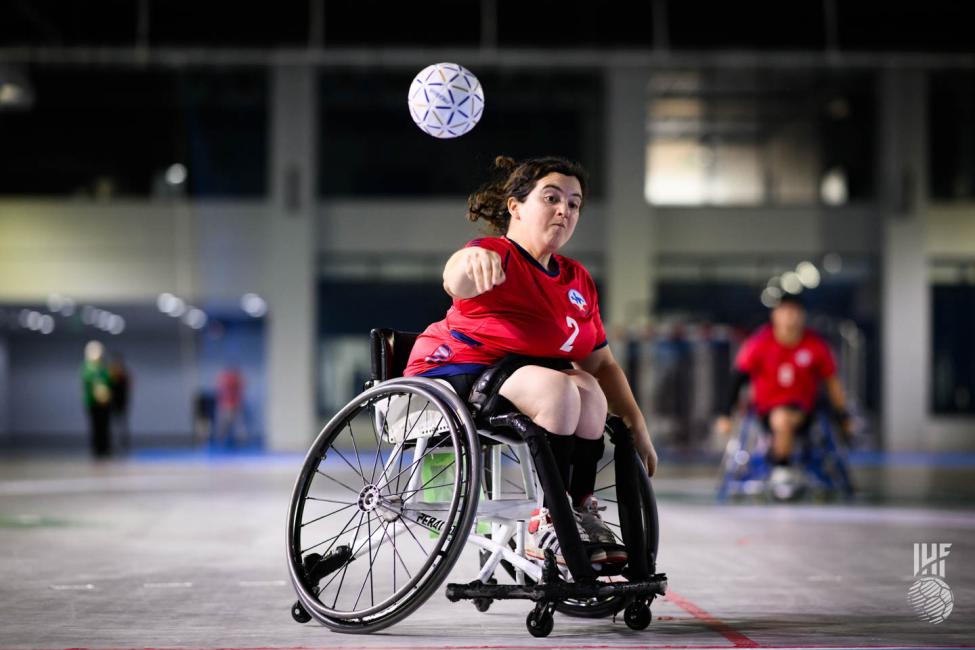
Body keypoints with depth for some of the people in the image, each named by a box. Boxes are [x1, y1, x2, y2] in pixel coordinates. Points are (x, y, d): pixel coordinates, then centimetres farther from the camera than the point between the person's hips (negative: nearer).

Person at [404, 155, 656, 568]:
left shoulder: (577, 280, 10)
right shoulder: (496, 257, -14)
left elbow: (601, 362, 12)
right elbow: (457, 284, -38)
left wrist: (637, 426, 4)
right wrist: (471, 261, -63)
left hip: (506, 377, 7)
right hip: (447, 375, -7)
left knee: (588, 389, -18)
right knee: (558, 388, -29)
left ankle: (580, 515, -15)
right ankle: (549, 522, -26)